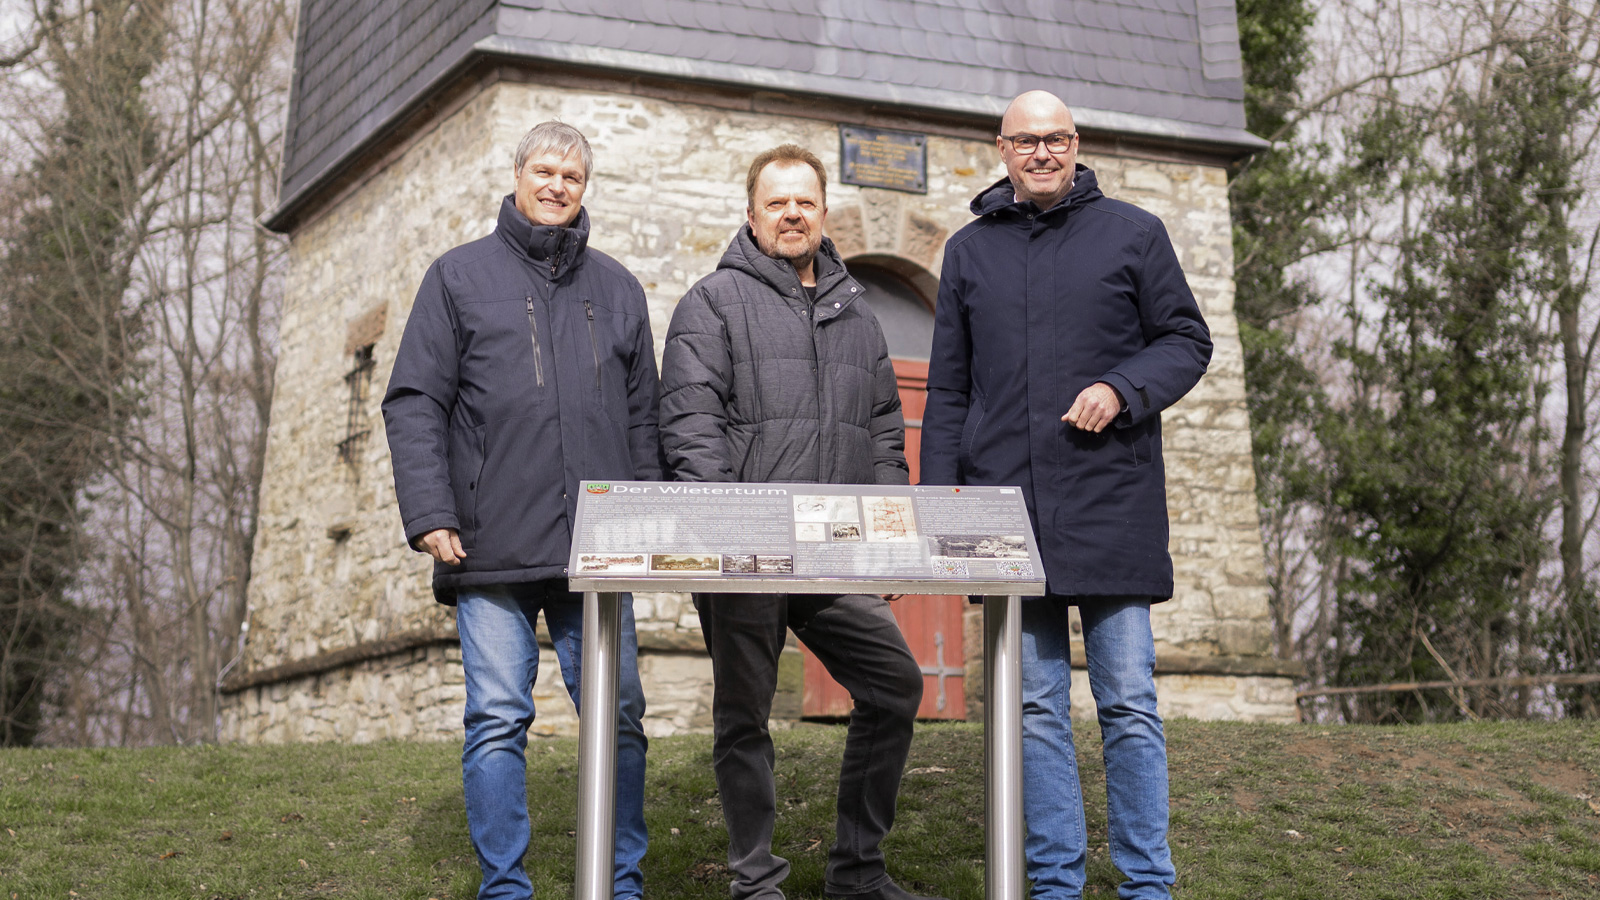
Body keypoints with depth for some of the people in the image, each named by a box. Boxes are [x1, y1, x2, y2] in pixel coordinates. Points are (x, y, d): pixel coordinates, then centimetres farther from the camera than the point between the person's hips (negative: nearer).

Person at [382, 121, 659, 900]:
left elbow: (642, 419, 18)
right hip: (492, 548, -2)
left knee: (618, 715, 3)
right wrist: (429, 515, -9)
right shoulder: (459, 276, 8)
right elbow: (415, 404, 2)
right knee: (499, 720, -2)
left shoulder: (617, 289, 17)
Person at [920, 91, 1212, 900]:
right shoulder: (969, 251, 15)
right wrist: (937, 498, 7)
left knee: (1129, 702, -1)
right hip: (1007, 501, 2)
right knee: (1035, 706, 4)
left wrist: (1122, 390, -11)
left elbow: (1186, 340, 8)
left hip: (1110, 501, -2)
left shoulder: (1132, 234, 8)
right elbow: (948, 390, 16)